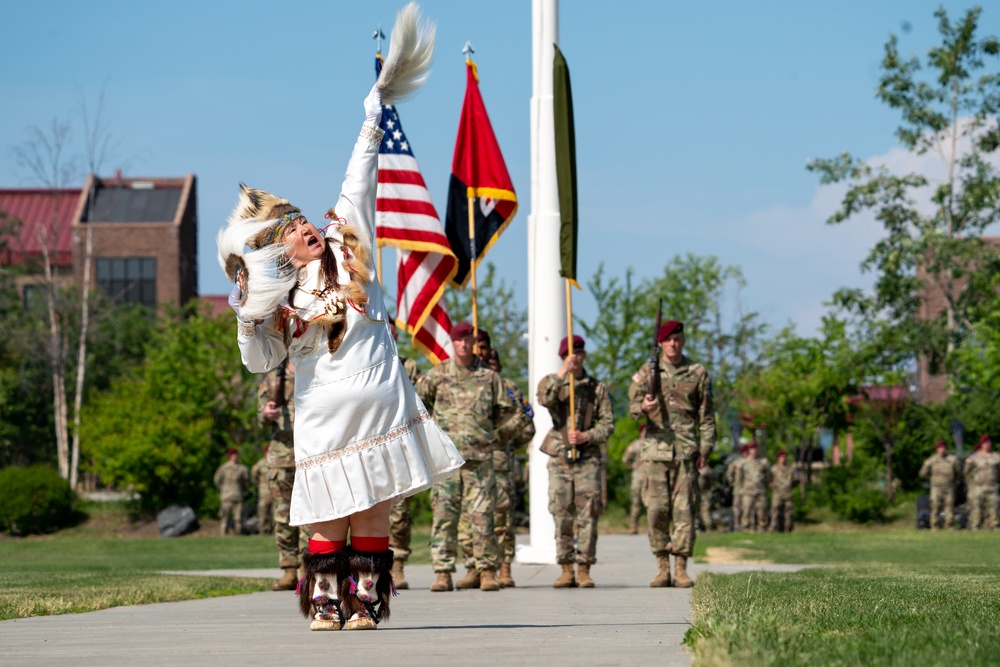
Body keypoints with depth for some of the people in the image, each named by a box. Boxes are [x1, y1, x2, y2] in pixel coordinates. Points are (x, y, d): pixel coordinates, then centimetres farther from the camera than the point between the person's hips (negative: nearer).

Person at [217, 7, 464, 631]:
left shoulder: (350, 247, 7)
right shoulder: (281, 298, 3)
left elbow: (359, 184, 9)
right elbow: (260, 361, 1)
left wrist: (374, 120, 9)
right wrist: (249, 315, -16)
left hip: (381, 409, 1)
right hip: (325, 423, -1)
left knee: (374, 512, 1)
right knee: (330, 518, -1)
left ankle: (365, 600, 6)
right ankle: (325, 601, 5)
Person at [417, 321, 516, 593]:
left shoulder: (489, 376, 7)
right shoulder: (437, 374, 5)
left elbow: (505, 408, 19)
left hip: (480, 455, 0)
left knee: (482, 514, 0)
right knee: (444, 515, -4)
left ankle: (487, 570, 7)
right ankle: (443, 573, -3)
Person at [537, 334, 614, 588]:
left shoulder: (597, 387, 9)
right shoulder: (551, 382, 9)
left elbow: (607, 423, 5)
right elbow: (544, 399, -14)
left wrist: (587, 436, -12)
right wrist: (563, 373, -19)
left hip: (589, 459, 0)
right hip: (560, 458, 1)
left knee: (588, 515, -4)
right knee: (562, 516, 0)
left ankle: (584, 570, 0)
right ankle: (566, 570, 4)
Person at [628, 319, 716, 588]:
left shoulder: (698, 373, 8)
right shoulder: (647, 371, 8)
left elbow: (706, 415, 10)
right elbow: (632, 407, 7)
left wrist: (705, 447, 2)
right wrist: (643, 407, -16)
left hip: (686, 450, 0)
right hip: (656, 448, 0)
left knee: (684, 509, -3)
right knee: (657, 510, -2)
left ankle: (681, 569, 0)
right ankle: (662, 568, 5)